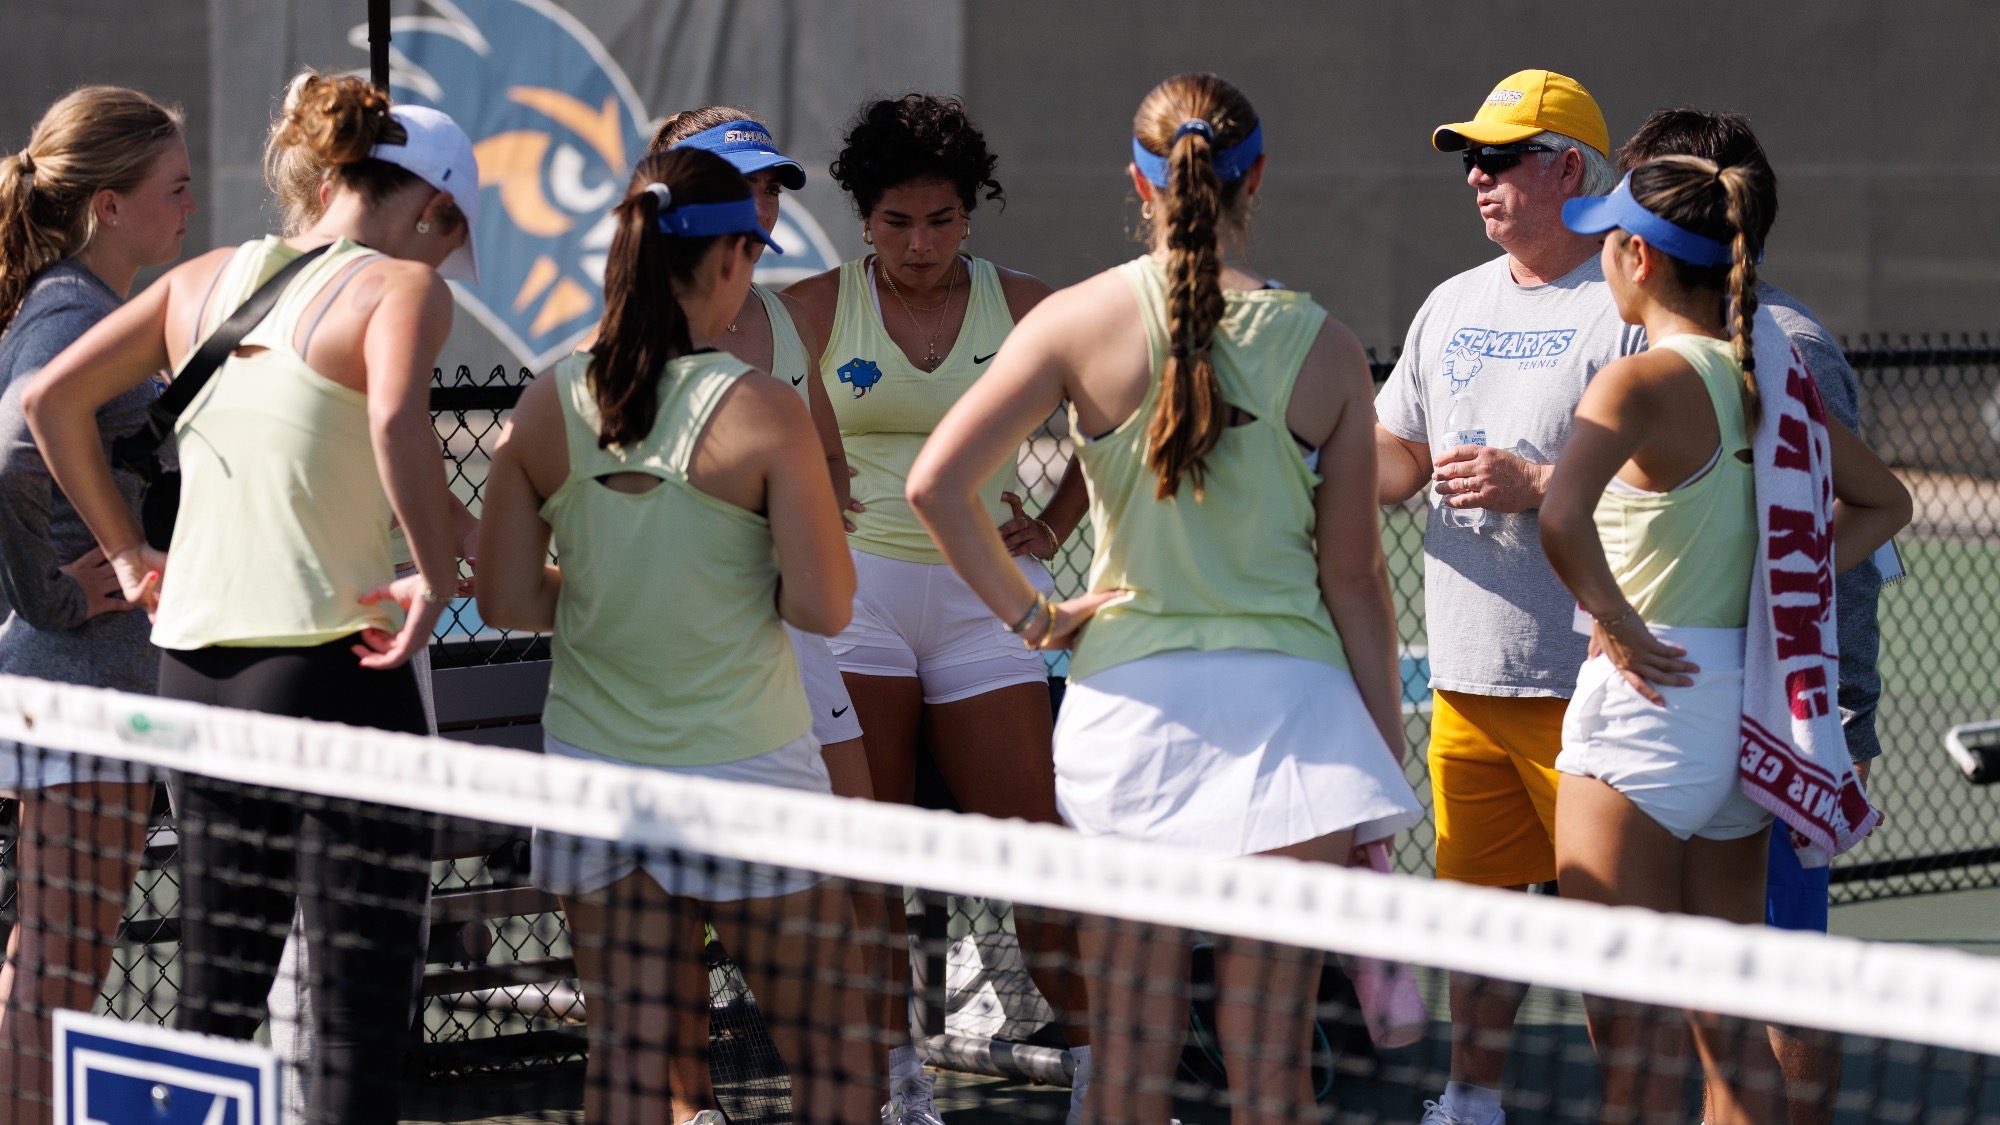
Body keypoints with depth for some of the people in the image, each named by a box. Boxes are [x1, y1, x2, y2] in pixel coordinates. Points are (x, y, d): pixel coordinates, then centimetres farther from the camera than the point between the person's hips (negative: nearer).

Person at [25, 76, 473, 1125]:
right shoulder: (401, 285, -8)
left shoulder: (206, 279, 11)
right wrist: (437, 575, -18)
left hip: (193, 661, 7)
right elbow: (396, 419, -28)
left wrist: (127, 549, 17)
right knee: (359, 1010, 0)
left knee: (216, 998, 16)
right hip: (329, 664, -7)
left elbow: (50, 397, 12)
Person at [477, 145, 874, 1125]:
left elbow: (506, 599, 2)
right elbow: (822, 606, -13)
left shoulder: (545, 408, -2)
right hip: (743, 769, -4)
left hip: (593, 767, 4)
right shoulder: (762, 414, -14)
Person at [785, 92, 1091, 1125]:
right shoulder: (815, 310, 1)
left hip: (981, 589, 0)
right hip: (855, 585, 0)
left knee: (1032, 834, -3)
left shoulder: (1023, 308, 3)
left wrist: (1052, 529, 7)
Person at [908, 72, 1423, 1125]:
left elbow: (937, 483, -9)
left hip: (1129, 694, 0)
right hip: (1289, 700, 0)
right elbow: (1353, 578, 3)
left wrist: (1031, 616, 4)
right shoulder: (1323, 348, -1)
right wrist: (1387, 756, 11)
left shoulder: (1081, 320, -3)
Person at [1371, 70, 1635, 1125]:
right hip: (1466, 674, 7)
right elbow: (1397, 456, 20)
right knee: (1476, 889, 13)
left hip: (1584, 677, -7)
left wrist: (1531, 485, -21)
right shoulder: (1454, 305, 16)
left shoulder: (1626, 311, -9)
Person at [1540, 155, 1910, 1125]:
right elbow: (1882, 502, 22)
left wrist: (1621, 625, -17)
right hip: (1747, 696, 7)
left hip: (1648, 694, -7)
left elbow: (1563, 521, -32)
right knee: (1728, 1020, 13)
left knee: (1631, 1032, -2)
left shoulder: (1642, 382, -14)